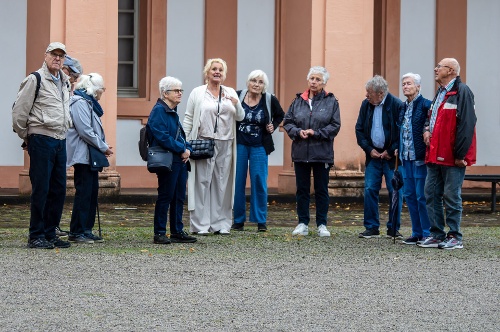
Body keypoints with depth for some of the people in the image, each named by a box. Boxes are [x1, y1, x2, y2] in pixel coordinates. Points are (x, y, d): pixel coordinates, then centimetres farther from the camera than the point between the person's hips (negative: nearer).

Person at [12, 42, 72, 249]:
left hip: (60, 141, 8)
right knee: (41, 189, -6)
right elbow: (18, 111, -7)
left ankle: (50, 234, 16)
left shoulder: (65, 82, 16)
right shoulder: (35, 80, -7)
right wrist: (26, 137, 1)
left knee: (58, 190, 8)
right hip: (41, 140, -7)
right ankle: (36, 236, 0)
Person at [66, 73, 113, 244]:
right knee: (83, 192, -8)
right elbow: (85, 131, -19)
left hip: (92, 156, 10)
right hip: (83, 154, -10)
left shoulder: (89, 102, 19)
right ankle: (76, 232, -5)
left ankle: (86, 230, 14)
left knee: (92, 192, 10)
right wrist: (103, 147, -13)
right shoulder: (79, 102, -13)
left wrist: (103, 146, 7)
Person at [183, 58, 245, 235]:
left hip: (225, 144, 3)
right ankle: (200, 225, -1)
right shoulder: (197, 93, 6)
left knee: (222, 183, 4)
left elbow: (240, 117, 11)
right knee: (202, 182, -5)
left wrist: (236, 104, -8)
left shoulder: (230, 93, 14)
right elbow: (188, 119, 5)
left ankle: (221, 223, 9)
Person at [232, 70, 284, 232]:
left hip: (259, 147, 0)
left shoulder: (270, 100, -2)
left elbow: (280, 115, 17)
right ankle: (238, 220, 9)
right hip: (239, 144, 0)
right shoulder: (237, 96, -4)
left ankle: (261, 221, 4)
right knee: (238, 181, 1)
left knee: (259, 182, -3)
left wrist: (273, 127, 2)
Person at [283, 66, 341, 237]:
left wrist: (316, 133, -14)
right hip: (300, 152, 2)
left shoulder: (331, 101, 0)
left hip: (322, 153, -2)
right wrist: (298, 132, -12)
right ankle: (303, 224, 14)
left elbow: (335, 126, -4)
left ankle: (322, 224, 12)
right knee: (302, 189, 7)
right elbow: (287, 121, 7)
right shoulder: (298, 100, 7)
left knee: (321, 190, 4)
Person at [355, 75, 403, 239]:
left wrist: (391, 151, -10)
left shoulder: (396, 105, -12)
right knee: (370, 190, 0)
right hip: (373, 155, 4)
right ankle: (371, 228, 8)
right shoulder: (366, 105, 5)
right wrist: (369, 149, 0)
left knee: (395, 191, -1)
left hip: (392, 156, -4)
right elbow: (359, 129, 11)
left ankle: (393, 229, 8)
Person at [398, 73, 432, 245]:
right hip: (406, 158, 8)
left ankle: (427, 234, 1)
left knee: (422, 196, -5)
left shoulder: (425, 105, -9)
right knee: (409, 195, 9)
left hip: (420, 158, -8)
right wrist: (398, 150, 14)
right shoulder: (403, 107, 15)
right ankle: (417, 233, 17)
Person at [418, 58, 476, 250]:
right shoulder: (440, 93, 18)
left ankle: (454, 238, 4)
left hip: (453, 157, -9)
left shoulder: (461, 92, -11)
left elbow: (466, 124, -17)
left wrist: (460, 154, -19)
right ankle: (437, 235, 16)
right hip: (435, 155, 9)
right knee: (431, 194, 9)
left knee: (451, 197, -4)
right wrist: (427, 129, 8)